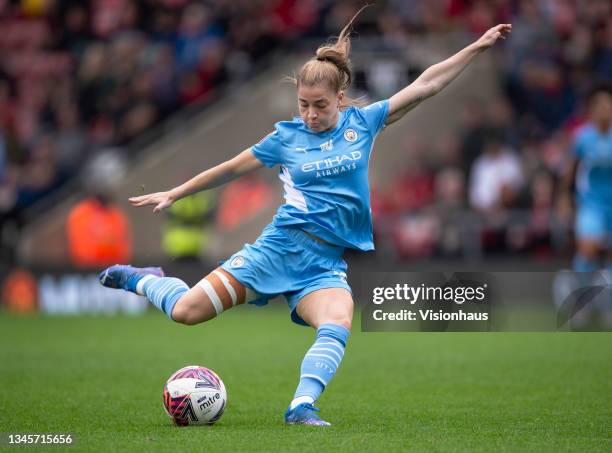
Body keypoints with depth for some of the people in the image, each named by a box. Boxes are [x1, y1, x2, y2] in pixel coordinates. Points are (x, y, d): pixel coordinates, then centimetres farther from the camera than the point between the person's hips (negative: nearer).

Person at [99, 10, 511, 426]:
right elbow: (231, 169, 15)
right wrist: (174, 194, 20)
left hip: (326, 264, 1)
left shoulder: (362, 123, 6)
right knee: (186, 311, -9)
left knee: (338, 325, -32)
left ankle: (302, 407, -37)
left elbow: (425, 86, 5)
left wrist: (479, 46, 3)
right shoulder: (287, 136, 4)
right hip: (280, 247, -1)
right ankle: (142, 280, 20)